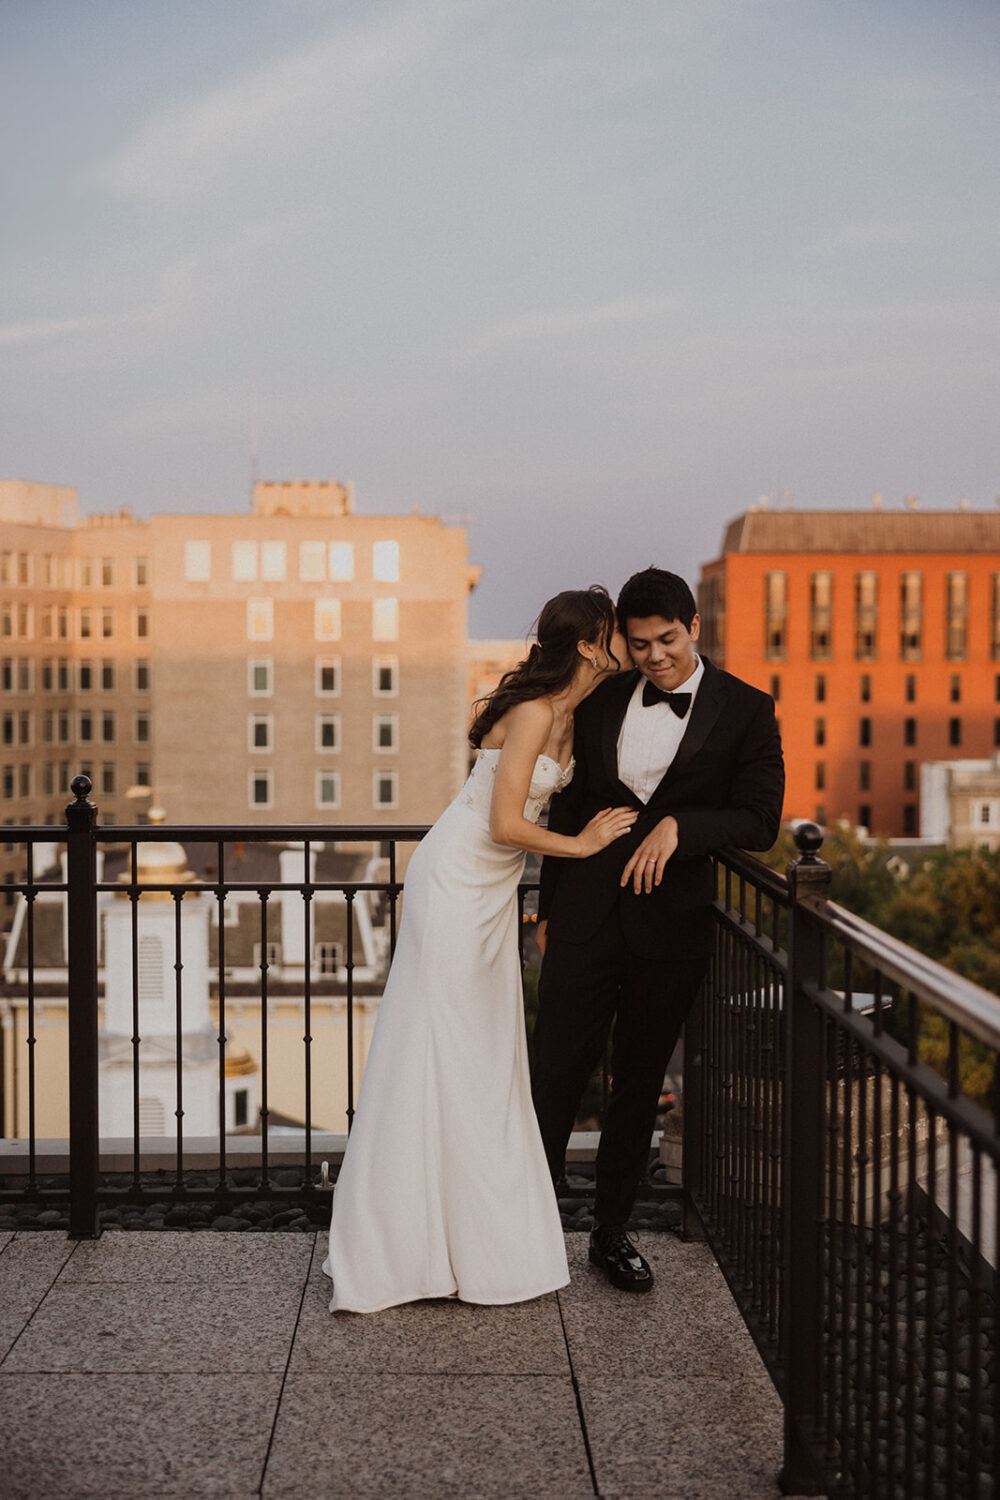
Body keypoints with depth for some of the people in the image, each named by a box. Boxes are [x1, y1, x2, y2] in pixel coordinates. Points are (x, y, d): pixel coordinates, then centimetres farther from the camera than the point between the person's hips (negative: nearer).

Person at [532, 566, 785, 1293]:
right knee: (556, 1077, 2)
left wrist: (678, 826, -21)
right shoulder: (601, 701, 6)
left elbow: (760, 822, -7)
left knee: (639, 1085, 11)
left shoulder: (745, 710, -1)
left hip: (670, 926, -1)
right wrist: (548, 909, 14)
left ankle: (612, 1232, 24)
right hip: (586, 919, 1)